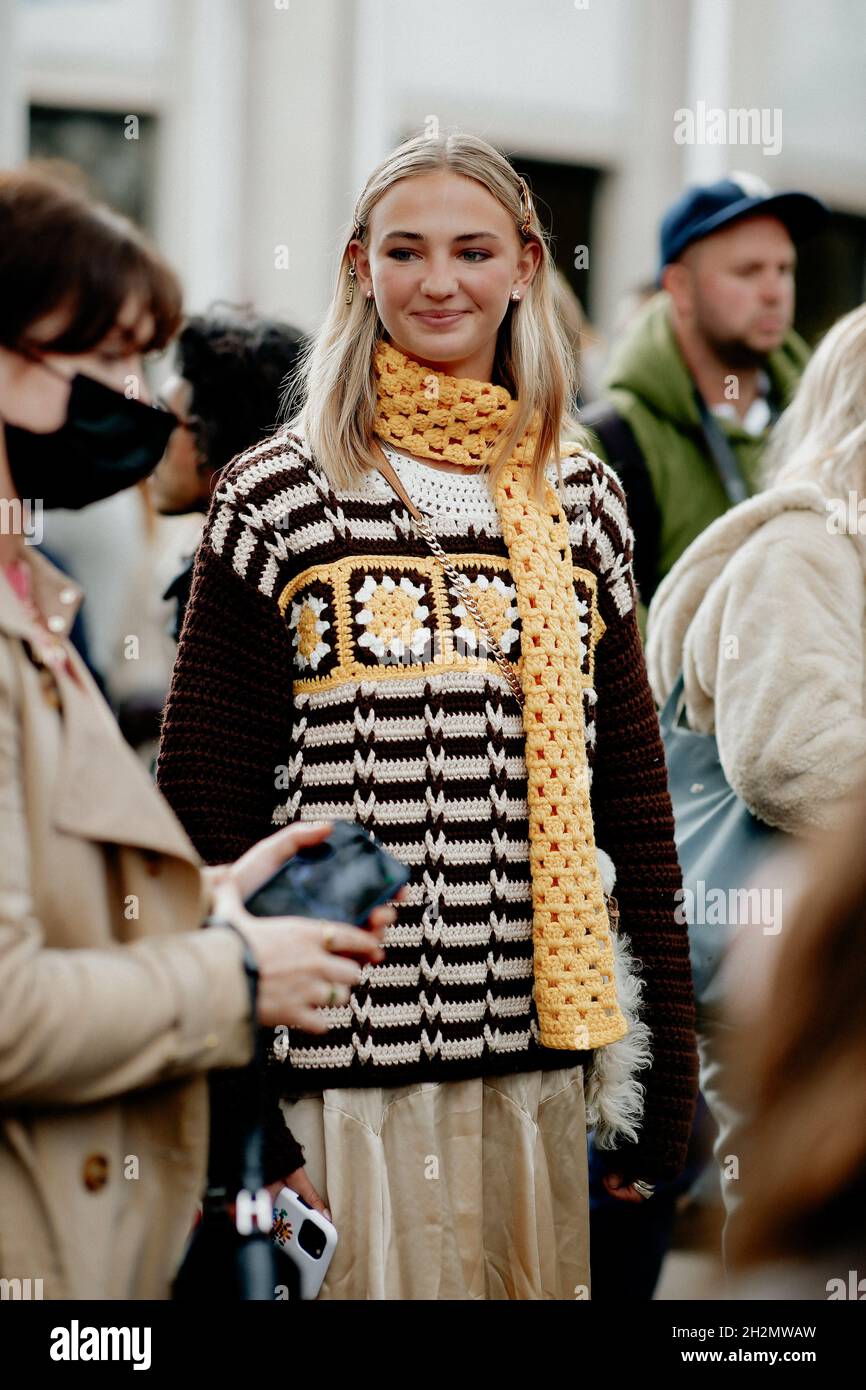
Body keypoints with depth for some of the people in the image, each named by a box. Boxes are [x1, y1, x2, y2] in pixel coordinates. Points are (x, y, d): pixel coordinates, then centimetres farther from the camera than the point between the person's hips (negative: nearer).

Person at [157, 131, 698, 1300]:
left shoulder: (582, 500, 11)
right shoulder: (280, 496, 0)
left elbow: (631, 796, 13)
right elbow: (206, 794, -1)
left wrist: (663, 1068, 8)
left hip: (541, 1046, 4)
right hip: (348, 1053, -3)